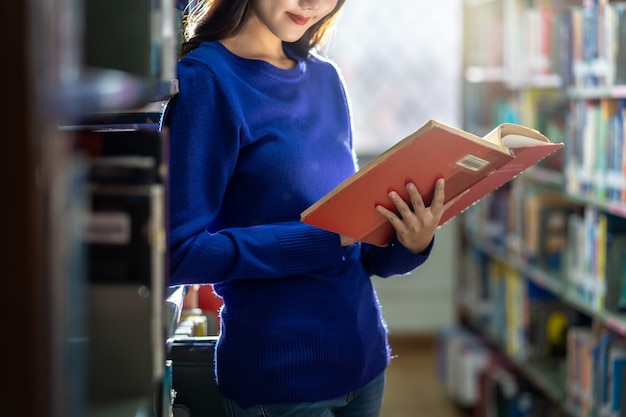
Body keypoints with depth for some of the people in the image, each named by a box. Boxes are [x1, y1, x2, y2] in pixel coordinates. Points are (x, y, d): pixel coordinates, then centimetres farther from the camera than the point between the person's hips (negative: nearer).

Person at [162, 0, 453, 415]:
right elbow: (181, 253, -18)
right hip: (281, 378, -6)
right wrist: (326, 237, -21)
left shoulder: (326, 77, 8)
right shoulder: (207, 78, -12)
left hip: (364, 358, 7)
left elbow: (357, 249, 11)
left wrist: (409, 246, -10)